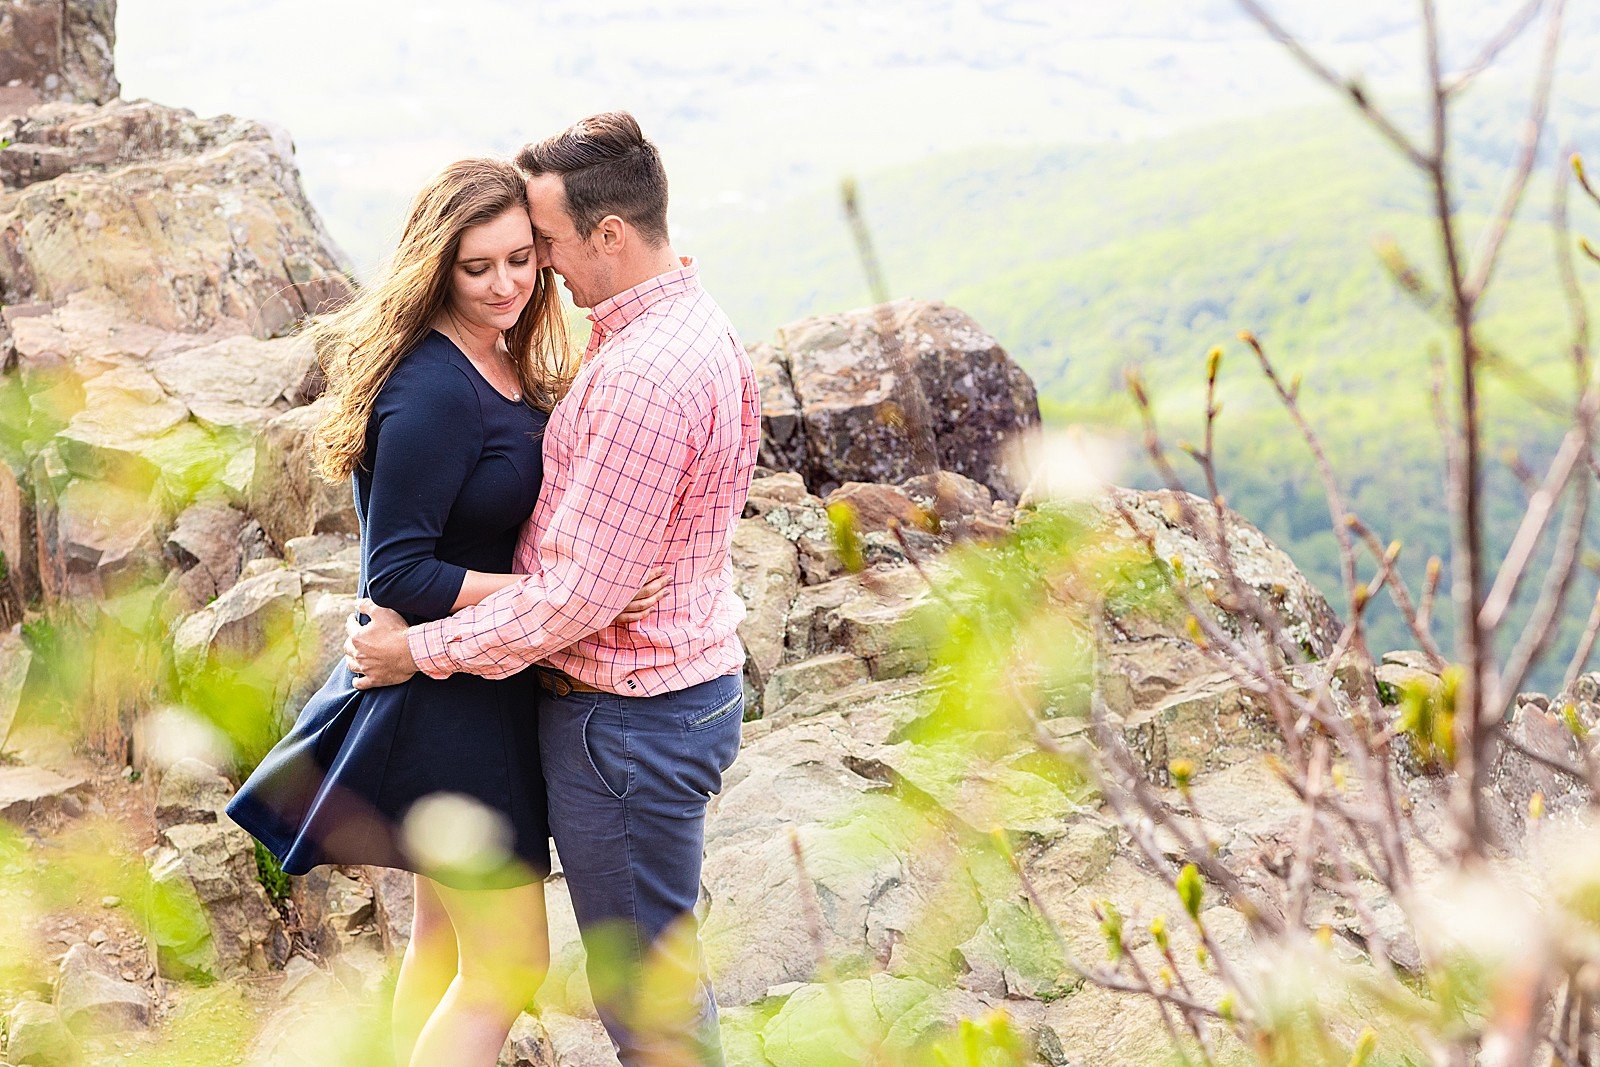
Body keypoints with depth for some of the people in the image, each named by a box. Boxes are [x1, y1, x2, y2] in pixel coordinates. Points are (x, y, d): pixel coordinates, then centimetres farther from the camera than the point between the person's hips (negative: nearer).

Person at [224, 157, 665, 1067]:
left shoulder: (503, 364, 5)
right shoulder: (432, 393, -23)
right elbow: (398, 578, -24)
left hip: (480, 683, 10)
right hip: (449, 696, -10)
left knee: (444, 944, 22)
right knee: (508, 965, -1)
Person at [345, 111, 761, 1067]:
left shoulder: (643, 376, -26)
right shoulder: (696, 324, 7)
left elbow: (578, 594, -25)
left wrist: (419, 651, -14)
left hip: (629, 718, -10)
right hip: (692, 683, 10)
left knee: (644, 987, 4)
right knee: (660, 963, 22)